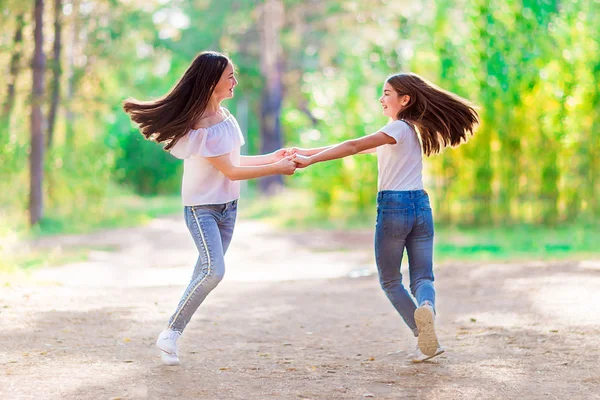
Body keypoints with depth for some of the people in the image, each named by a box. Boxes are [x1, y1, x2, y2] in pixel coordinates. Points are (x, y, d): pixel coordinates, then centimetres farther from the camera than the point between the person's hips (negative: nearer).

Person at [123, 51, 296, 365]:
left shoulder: (223, 114, 5)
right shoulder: (200, 126, -21)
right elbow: (231, 171, -18)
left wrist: (271, 157, 10)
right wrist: (276, 169, -13)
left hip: (227, 205, 8)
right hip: (201, 206, -8)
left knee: (209, 271, 8)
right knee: (213, 270, -20)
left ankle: (173, 334, 15)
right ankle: (170, 334, -10)